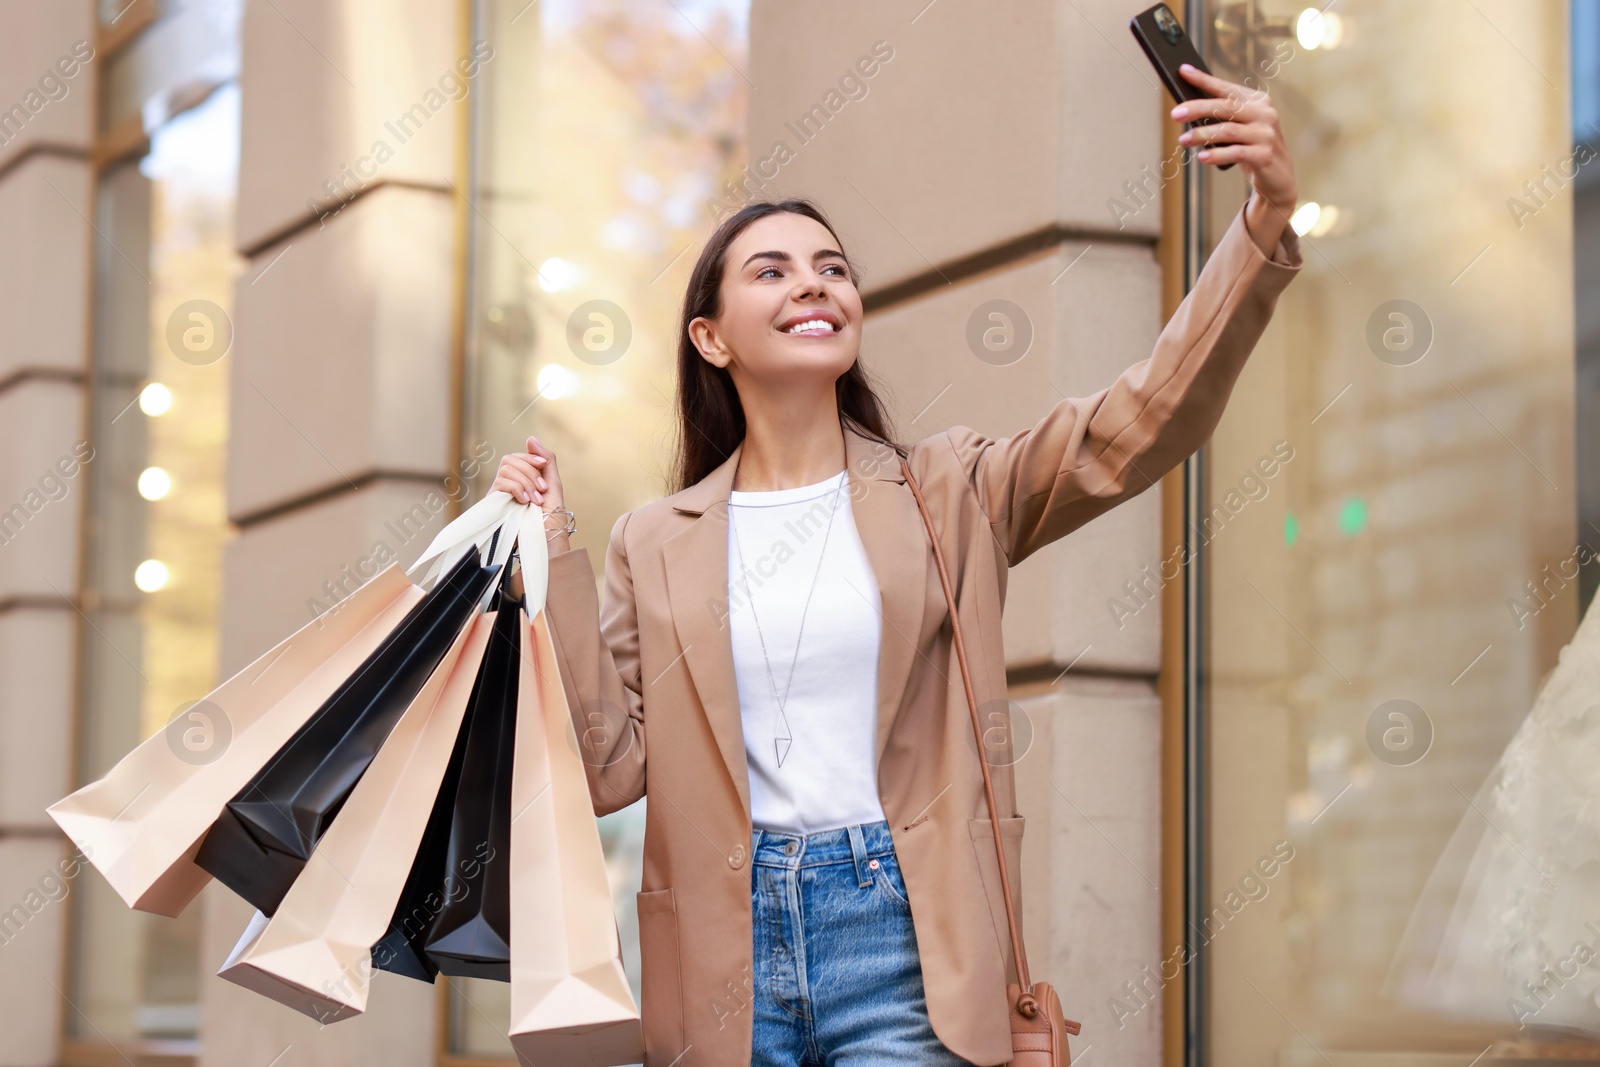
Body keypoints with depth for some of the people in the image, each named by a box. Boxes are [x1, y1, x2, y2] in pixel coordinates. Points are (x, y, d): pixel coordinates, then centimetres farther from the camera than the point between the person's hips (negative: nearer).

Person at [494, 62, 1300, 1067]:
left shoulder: (949, 495, 6)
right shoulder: (656, 547, 9)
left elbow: (1145, 421, -7)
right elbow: (609, 766, 2)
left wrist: (1267, 222, -19)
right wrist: (554, 556, -1)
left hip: (903, 946, -1)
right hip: (728, 956, 2)